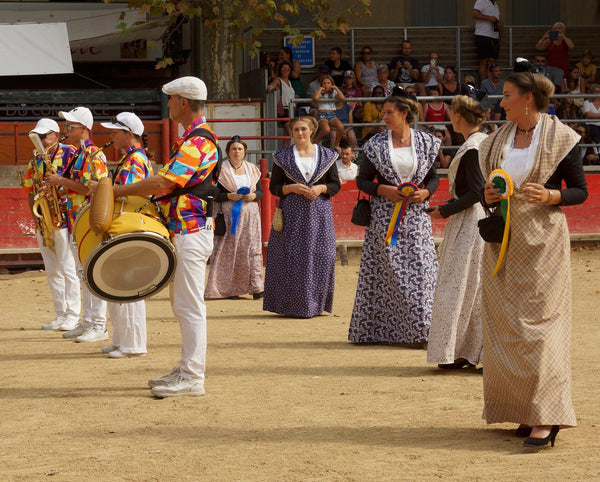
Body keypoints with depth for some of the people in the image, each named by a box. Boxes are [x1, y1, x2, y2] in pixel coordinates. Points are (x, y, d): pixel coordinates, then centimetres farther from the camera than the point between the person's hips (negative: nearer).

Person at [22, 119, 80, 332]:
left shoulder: (69, 153, -4)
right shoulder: (36, 159, 15)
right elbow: (30, 190, 16)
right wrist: (35, 214, 2)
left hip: (64, 218, -7)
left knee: (68, 269, -7)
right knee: (52, 271, 9)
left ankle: (72, 316, -4)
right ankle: (60, 314, 15)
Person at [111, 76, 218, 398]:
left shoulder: (197, 142, -17)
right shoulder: (190, 138, 17)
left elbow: (162, 183, -22)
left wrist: (117, 191, -13)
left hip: (192, 233, -11)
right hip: (183, 231, 11)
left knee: (189, 305, -9)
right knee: (184, 305, 14)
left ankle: (192, 378, -7)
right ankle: (187, 370, 21)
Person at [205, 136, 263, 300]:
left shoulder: (252, 169, 13)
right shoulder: (221, 170, 1)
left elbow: (260, 191, 15)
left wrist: (253, 196, -7)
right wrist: (228, 196, -17)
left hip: (250, 214, 3)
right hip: (229, 214, -3)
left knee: (252, 248, -3)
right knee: (229, 250, -5)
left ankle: (255, 287, -4)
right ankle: (229, 288, -1)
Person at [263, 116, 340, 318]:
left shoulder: (326, 155, 9)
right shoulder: (283, 157, 7)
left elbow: (336, 185, 10)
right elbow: (274, 187, 7)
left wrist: (320, 188, -9)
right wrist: (291, 188, -11)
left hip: (319, 214, 1)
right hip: (292, 214, -1)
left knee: (320, 257, -5)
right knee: (291, 258, -6)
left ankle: (316, 304, 4)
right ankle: (292, 305, -1)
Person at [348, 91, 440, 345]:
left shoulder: (426, 142, 5)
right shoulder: (376, 144, 3)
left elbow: (433, 178, 11)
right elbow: (362, 180, 5)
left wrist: (425, 193, -9)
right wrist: (384, 190, -12)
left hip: (416, 216, 1)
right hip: (385, 216, -1)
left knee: (419, 270, -5)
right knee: (391, 271, -3)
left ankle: (420, 329, -1)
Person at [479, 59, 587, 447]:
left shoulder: (560, 138, -6)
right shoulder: (499, 139, 11)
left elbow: (581, 191, -4)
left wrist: (550, 196, -21)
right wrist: (488, 197, -3)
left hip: (542, 240, -6)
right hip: (504, 241, 6)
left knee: (538, 321, -11)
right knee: (506, 325, 4)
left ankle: (547, 416, -11)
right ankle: (525, 411, 11)